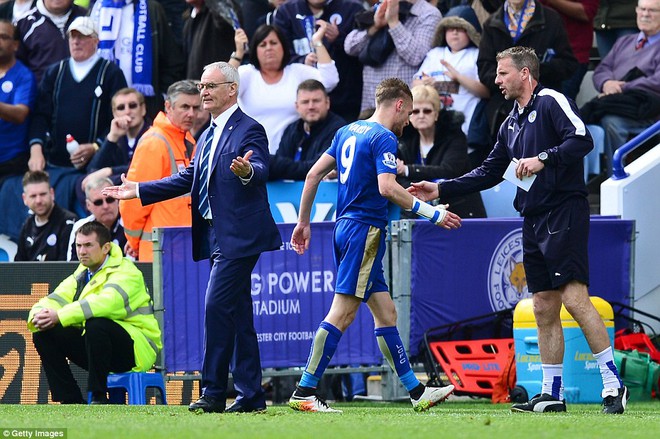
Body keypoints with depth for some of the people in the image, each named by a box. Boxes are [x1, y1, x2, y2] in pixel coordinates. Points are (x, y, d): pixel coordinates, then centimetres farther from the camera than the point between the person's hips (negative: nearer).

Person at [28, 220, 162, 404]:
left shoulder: (125, 273, -12)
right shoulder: (81, 275, 14)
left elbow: (105, 302, -31)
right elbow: (56, 299, 3)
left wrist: (60, 316, -37)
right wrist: (38, 316, -23)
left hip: (137, 348, -8)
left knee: (95, 324, -36)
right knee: (43, 334, -6)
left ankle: (98, 398, -27)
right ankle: (71, 401, -7)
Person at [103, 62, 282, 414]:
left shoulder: (249, 130, -8)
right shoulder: (208, 137, 20)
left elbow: (261, 171, -24)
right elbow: (187, 179, 25)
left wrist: (247, 171, -48)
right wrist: (138, 190, 24)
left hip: (238, 237, -9)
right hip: (216, 237, 9)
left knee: (217, 306, -14)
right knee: (238, 314, 9)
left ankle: (213, 392, -11)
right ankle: (250, 395, 11)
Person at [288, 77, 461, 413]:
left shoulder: (348, 132, 16)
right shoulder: (384, 138, -11)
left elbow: (313, 174, 16)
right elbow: (387, 187, -23)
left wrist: (303, 221, 21)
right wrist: (431, 213, -17)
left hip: (345, 228, 10)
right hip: (365, 230, -10)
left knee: (385, 313, 10)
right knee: (342, 314, -9)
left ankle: (416, 392, 13)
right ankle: (303, 393, -11)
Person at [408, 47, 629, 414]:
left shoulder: (552, 102, -5)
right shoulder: (512, 123, 22)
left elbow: (582, 139, -19)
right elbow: (489, 173, 27)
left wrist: (543, 159, -25)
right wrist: (441, 190, 22)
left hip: (564, 212, -9)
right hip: (534, 220, 9)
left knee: (574, 296, -17)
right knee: (544, 308, 7)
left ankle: (613, 384, -16)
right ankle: (552, 395, 9)